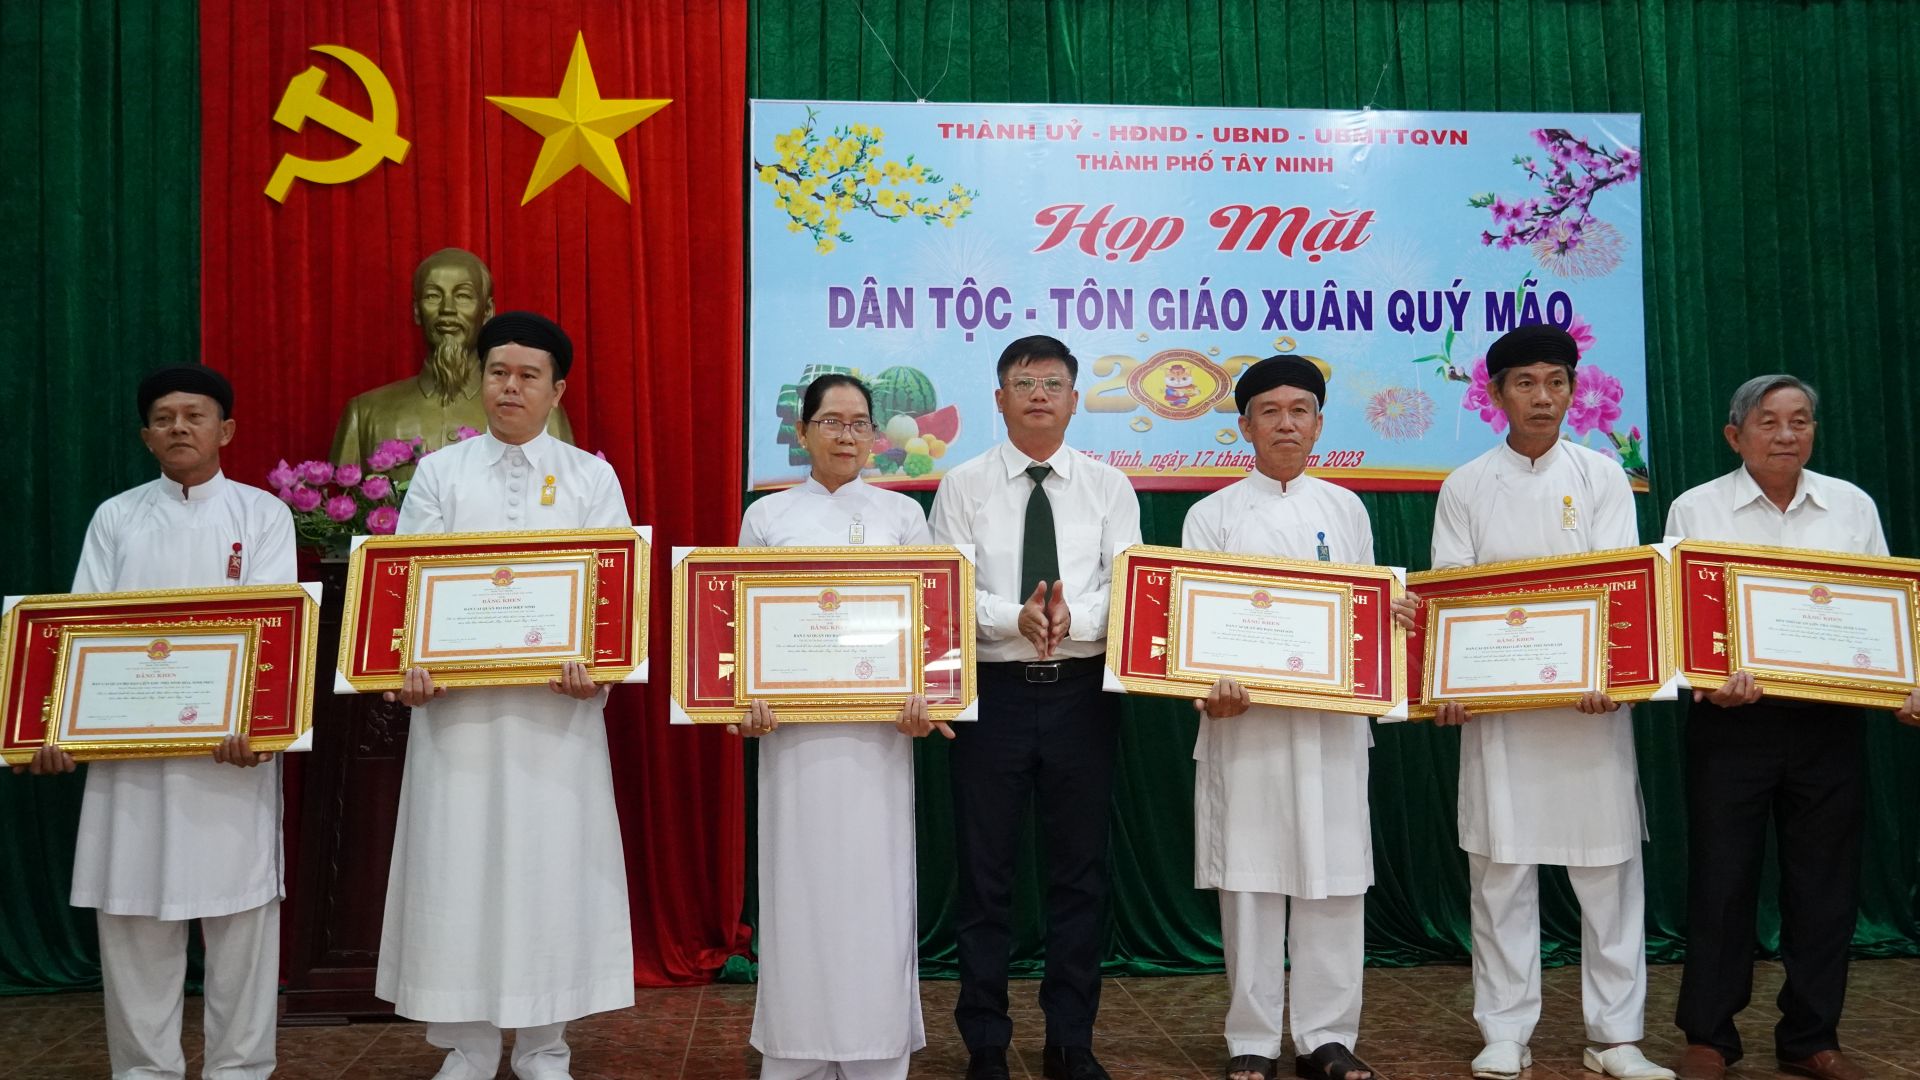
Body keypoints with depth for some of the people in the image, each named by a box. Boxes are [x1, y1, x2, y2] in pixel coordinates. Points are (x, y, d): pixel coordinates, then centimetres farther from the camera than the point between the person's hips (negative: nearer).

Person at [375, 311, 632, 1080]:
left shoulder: (591, 476, 7)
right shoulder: (439, 473, 8)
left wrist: (596, 667, -17)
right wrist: (408, 665, -15)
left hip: (557, 704, 0)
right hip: (456, 702, 1)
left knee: (552, 865, 3)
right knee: (458, 866, 3)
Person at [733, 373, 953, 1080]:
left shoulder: (901, 513, 8)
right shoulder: (766, 516, 9)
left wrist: (923, 695, -10)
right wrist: (746, 698, -8)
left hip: (879, 727, 0)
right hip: (793, 724, 0)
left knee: (875, 883, 1)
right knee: (800, 881, 4)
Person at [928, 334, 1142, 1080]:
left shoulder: (1108, 487, 5)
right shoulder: (963, 487, 2)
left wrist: (1070, 617, -24)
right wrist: (1016, 617, -24)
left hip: (1081, 693, 2)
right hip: (992, 692, -1)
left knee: (1081, 869, 9)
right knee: (984, 871, 6)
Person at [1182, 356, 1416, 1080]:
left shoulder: (1345, 510, 14)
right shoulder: (1213, 516, 6)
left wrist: (1389, 613, -6)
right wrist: (1209, 690, -16)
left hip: (1334, 718, 2)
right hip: (1244, 717, -2)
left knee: (1334, 881, 3)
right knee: (1248, 881, 2)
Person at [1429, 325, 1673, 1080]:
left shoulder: (1602, 477, 5)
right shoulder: (1465, 488, 6)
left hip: (1590, 699, 0)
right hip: (1496, 702, 0)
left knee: (1609, 869, 4)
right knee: (1500, 870, 3)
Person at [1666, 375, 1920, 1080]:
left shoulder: (1853, 506, 9)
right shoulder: (1696, 509, 1)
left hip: (1831, 722, 3)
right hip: (1731, 719, -2)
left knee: (1825, 880, 8)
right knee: (1721, 877, 3)